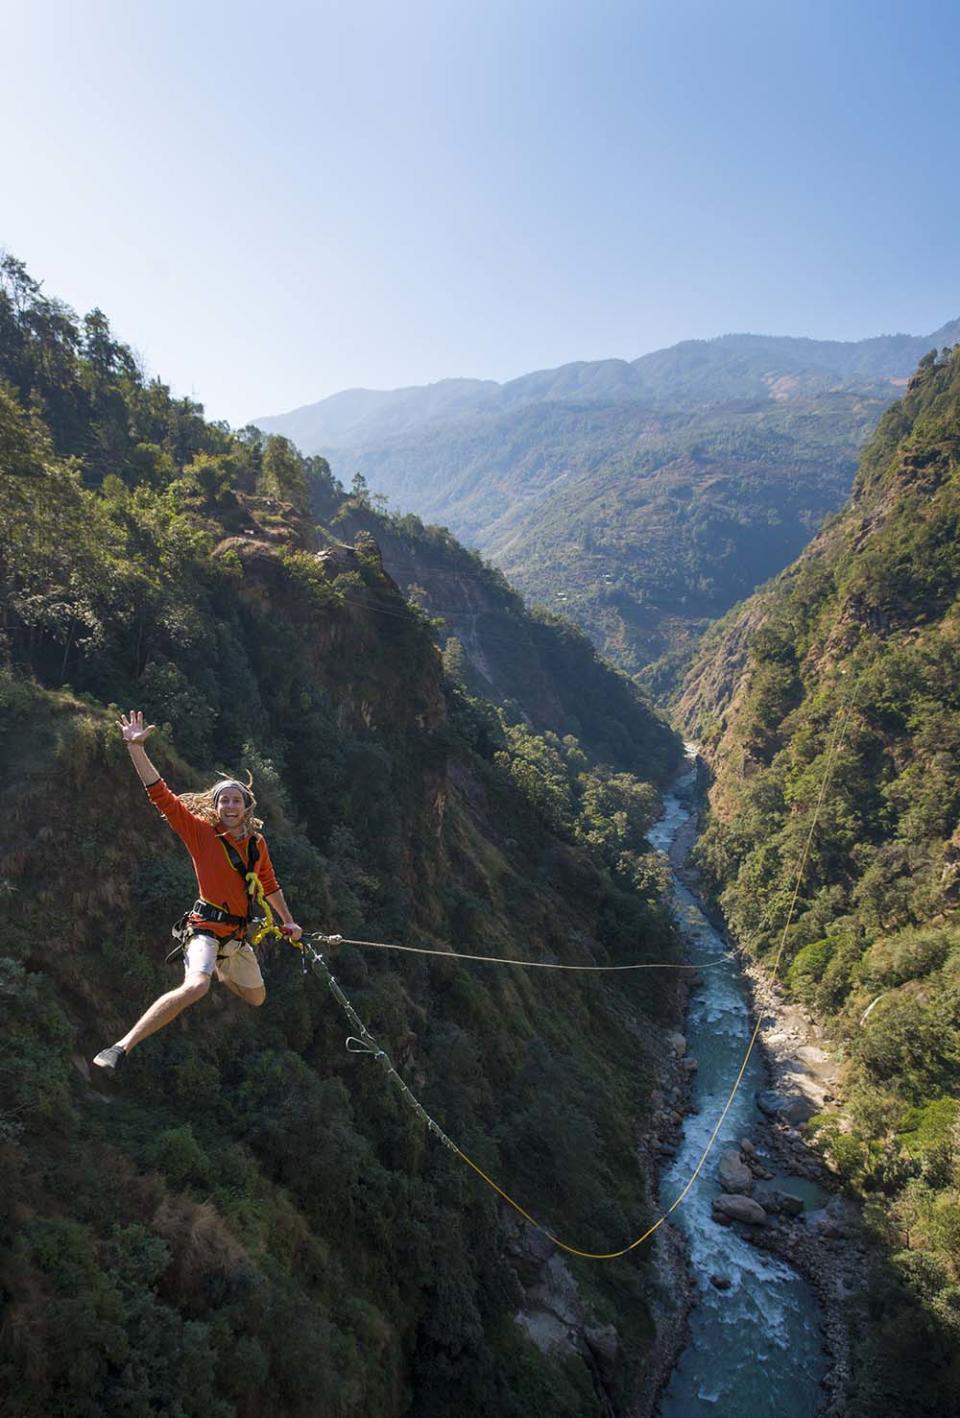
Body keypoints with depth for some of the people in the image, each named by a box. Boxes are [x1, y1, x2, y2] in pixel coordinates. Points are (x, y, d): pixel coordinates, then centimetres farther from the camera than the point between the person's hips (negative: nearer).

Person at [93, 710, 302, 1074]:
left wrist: (288, 922, 22)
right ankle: (122, 1046, -29)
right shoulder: (201, 833, -9)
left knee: (256, 998, 23)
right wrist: (137, 749, -26)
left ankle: (219, 970, 54)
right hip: (207, 927, -6)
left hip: (238, 936, 6)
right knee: (195, 988, -34)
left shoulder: (257, 843, 5)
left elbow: (269, 885, 20)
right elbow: (161, 796, -17)